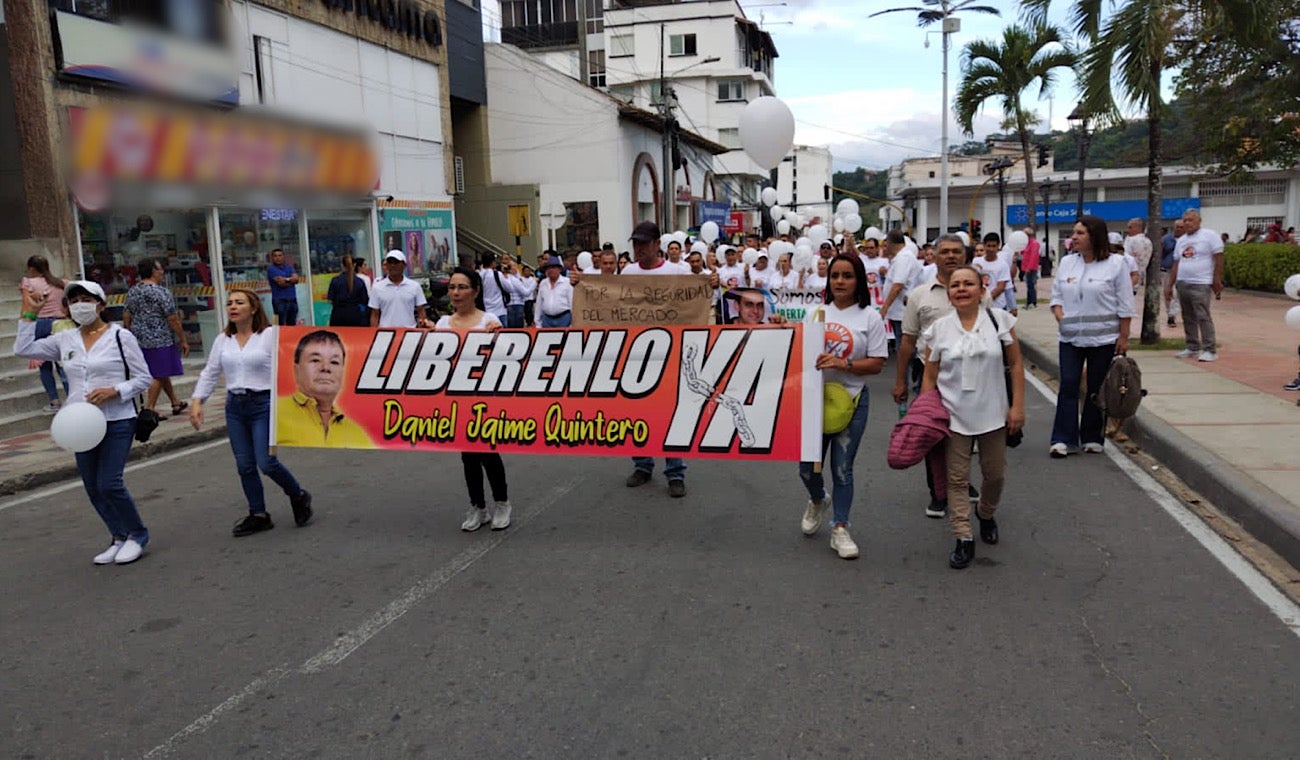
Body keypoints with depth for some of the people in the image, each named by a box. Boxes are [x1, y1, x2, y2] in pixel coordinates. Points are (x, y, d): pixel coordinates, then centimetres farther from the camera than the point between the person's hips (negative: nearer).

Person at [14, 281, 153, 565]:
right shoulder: (65, 340, 9)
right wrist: (29, 314, 10)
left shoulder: (120, 336, -4)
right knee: (94, 489, 8)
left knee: (109, 484, -12)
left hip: (117, 422, -5)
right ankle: (119, 538, 23)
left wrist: (113, 391, -18)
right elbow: (23, 349, 11)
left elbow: (143, 378, -4)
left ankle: (137, 536, 8)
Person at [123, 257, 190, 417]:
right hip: (160, 341, -8)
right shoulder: (161, 292, -14)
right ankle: (149, 409, -3)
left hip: (141, 341, 8)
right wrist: (183, 340, -8)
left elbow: (126, 318, 11)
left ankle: (175, 402, 30)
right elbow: (173, 320, -14)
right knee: (158, 376, -2)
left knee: (162, 373, 19)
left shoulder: (132, 292, 8)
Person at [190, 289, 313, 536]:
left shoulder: (270, 335, -5)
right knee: (244, 465, 6)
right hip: (234, 406, 5)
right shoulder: (222, 340, 10)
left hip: (263, 404, -5)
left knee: (266, 463, -10)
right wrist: (197, 401, 2)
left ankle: (299, 497, 16)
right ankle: (258, 515, 19)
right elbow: (210, 373, 13)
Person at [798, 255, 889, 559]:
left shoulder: (870, 317, -3)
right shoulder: (816, 312, 6)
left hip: (851, 400, -3)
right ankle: (817, 501, 41)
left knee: (842, 468, 2)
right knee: (808, 465, 8)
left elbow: (877, 364, -7)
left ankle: (840, 528, 18)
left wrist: (842, 364, -20)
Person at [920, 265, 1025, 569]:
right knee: (957, 479, 2)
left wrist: (1017, 406, -4)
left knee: (994, 474, 15)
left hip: (992, 413, 1)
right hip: (953, 415, 0)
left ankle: (986, 514, 44)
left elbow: (1016, 364, 1)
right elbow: (929, 377, 2)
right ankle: (964, 539, 12)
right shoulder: (939, 328, -2)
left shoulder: (999, 319, -3)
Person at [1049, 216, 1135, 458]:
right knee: (1068, 386, -1)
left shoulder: (1116, 264, -5)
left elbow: (1125, 305, -5)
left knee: (1097, 388, 6)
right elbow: (1056, 295, 14)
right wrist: (1059, 315, -4)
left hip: (1103, 338, -3)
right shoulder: (1066, 262, 8)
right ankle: (1062, 439, 1)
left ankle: (1092, 438, 17)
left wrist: (1123, 337, -8)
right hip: (1070, 337, 3)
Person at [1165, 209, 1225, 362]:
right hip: (1182, 284, 6)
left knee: (1203, 317, -11)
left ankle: (1210, 350, -8)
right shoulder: (1181, 240, 16)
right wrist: (1170, 285, 14)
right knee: (1188, 318, 10)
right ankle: (1192, 347, 18)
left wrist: (1217, 281, -10)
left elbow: (1218, 259, -5)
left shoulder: (1209, 235, -2)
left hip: (1200, 284, -6)